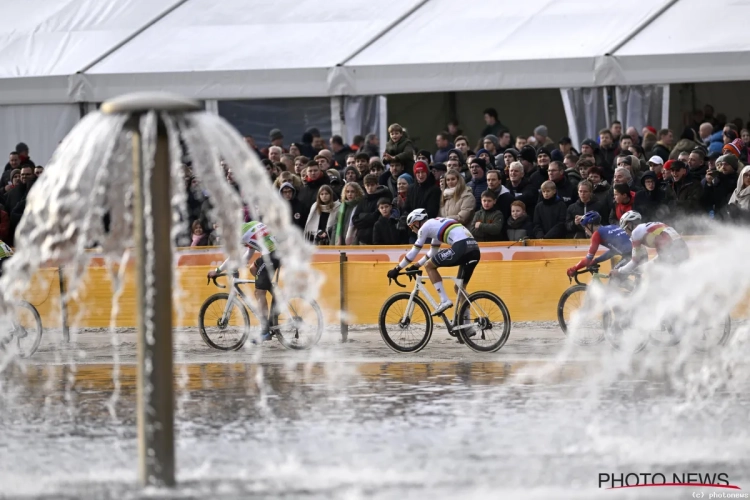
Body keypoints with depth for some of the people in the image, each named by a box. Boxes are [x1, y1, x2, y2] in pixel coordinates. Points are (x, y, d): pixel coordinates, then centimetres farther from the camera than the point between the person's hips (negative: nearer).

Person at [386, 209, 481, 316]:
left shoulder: (425, 227, 8)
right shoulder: (437, 224, 32)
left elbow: (413, 252, 10)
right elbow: (433, 252, 41)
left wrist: (397, 269, 18)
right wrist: (416, 265, 42)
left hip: (461, 247, -9)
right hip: (475, 250, 9)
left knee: (429, 266, 6)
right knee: (460, 287, 19)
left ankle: (444, 301, -3)